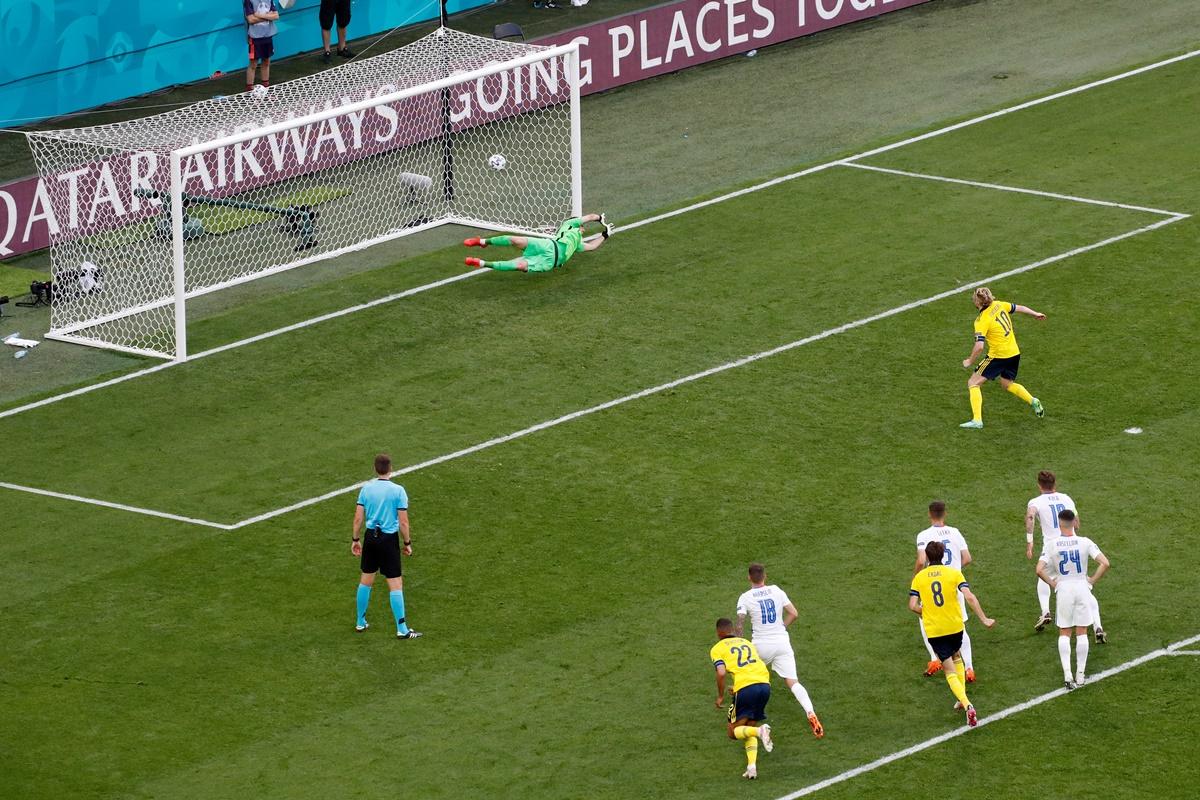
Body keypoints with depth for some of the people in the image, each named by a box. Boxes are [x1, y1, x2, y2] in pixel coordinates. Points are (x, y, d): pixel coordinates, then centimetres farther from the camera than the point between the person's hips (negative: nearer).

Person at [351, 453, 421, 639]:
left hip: (371, 536, 4)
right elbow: (403, 522, -11)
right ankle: (402, 629, 2)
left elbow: (358, 518, 2)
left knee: (366, 580, 17)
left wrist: (355, 539, 13)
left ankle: (361, 622, 27)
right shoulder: (398, 491, -13)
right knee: (395, 584, 0)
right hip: (389, 538, -4)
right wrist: (407, 543, 1)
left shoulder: (366, 488, -2)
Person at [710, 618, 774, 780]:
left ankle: (760, 731, -23)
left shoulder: (717, 649, 8)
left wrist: (720, 696, 5)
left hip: (745, 687, -5)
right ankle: (752, 766, 3)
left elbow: (721, 673, -8)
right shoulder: (747, 643, 25)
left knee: (733, 731, 6)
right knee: (749, 726, 20)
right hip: (764, 683, 5)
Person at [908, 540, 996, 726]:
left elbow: (913, 606, -7)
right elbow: (969, 597, -15)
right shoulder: (953, 573, -4)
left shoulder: (919, 577, -1)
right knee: (957, 657, 30)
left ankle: (967, 704, -17)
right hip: (955, 626, 1)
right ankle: (963, 700, 33)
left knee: (950, 671, 4)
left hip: (934, 630, -1)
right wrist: (984, 619, -10)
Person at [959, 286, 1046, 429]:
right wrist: (1035, 314, 33)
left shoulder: (982, 321, -20)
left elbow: (979, 346, -25)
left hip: (998, 356, -8)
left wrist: (970, 361, -8)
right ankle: (1033, 401, 19)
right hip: (1015, 353, 8)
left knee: (973, 383, 0)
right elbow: (1018, 308, 15)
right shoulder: (998, 305, -1)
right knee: (1007, 384, 31)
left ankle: (977, 420, -8)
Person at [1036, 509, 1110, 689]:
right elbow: (1104, 563, -13)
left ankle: (1067, 674, -2)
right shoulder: (1084, 542, -8)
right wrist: (1092, 581, 1)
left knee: (1064, 634, 9)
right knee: (1081, 633, 11)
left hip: (1063, 588, 0)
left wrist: (1053, 583, 2)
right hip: (1082, 587, 1)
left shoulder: (1052, 544, -8)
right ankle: (1080, 675, 13)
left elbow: (1040, 570, -14)